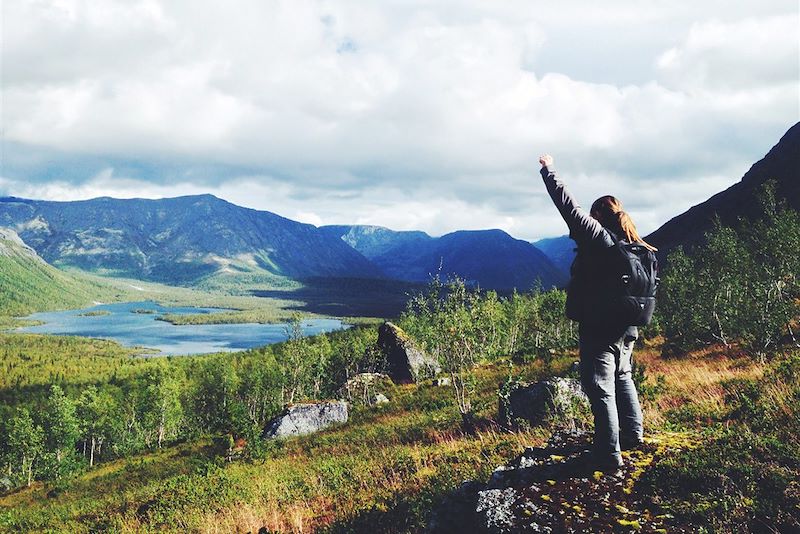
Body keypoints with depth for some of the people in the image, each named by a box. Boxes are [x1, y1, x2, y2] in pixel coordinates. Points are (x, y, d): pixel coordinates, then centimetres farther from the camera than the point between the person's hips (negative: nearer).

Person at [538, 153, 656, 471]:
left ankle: (609, 457, 3)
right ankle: (633, 435, 38)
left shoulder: (599, 237, -15)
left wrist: (548, 170, -6)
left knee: (601, 390, -1)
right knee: (622, 378, 27)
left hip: (599, 331, -8)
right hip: (627, 329, 8)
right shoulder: (637, 247, 5)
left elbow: (569, 207, -15)